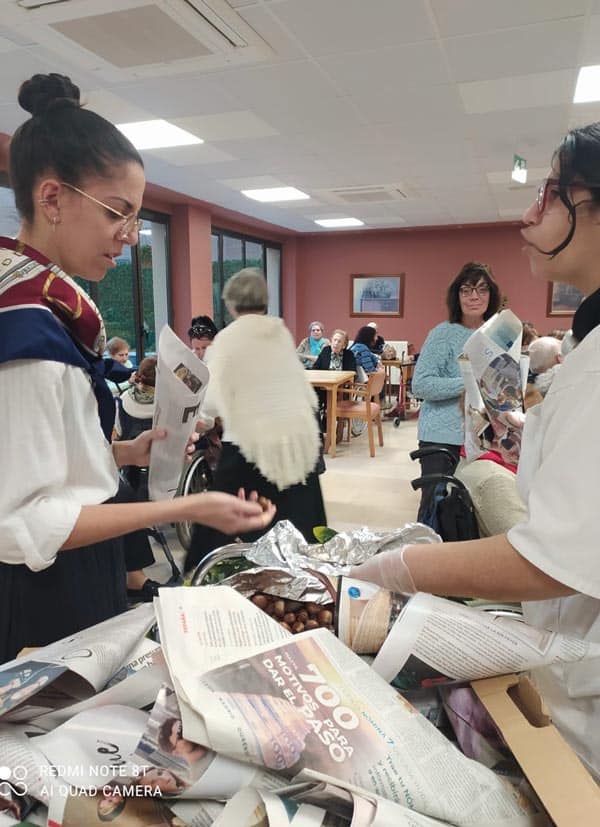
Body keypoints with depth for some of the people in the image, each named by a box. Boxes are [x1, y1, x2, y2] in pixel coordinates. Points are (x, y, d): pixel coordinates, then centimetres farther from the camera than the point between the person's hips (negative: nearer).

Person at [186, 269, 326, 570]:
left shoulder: (228, 337, -5)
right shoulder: (282, 332, 8)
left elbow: (215, 402, -9)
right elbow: (304, 389, 9)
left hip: (253, 442, -5)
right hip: (300, 436, 5)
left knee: (236, 531, 7)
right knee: (298, 526, 16)